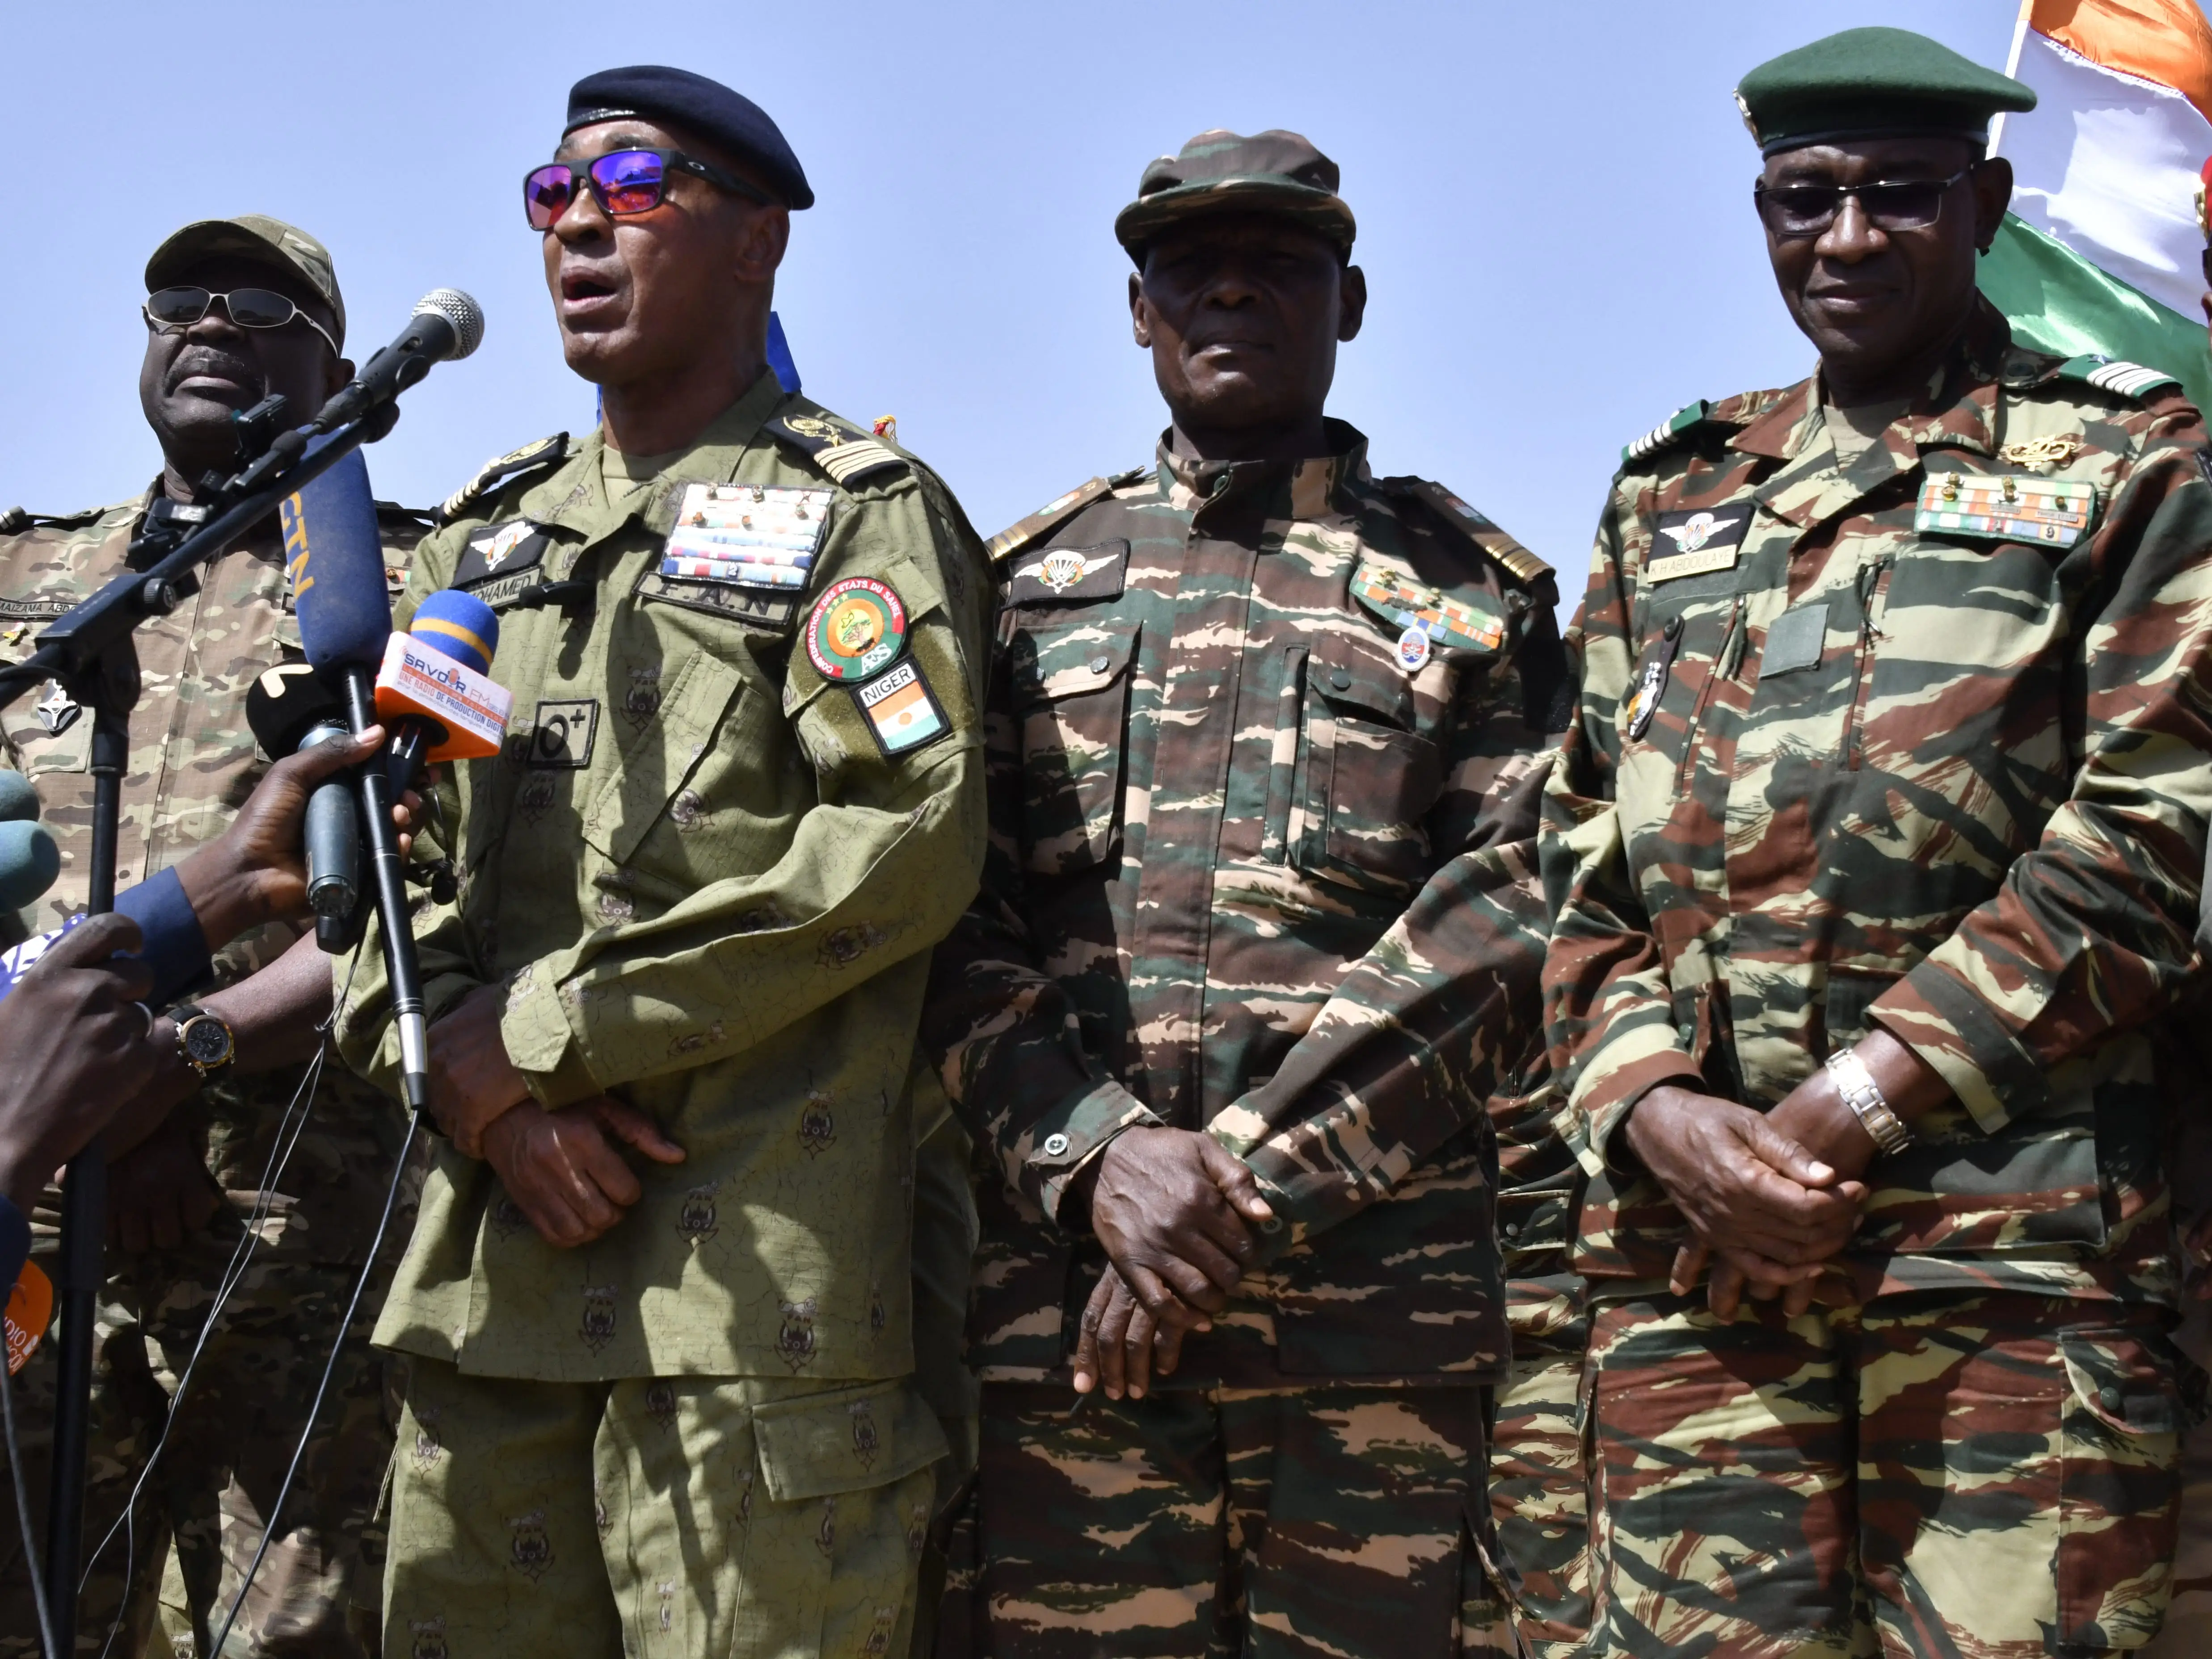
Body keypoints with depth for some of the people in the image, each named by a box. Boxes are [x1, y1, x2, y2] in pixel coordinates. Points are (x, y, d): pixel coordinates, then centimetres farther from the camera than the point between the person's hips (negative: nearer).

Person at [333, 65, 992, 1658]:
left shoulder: (861, 512, 4)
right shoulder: (489, 534, 22)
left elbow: (911, 841, -11)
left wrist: (549, 1027, -11)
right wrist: (471, 1078, -6)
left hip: (756, 1270, -5)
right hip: (488, 1255, 6)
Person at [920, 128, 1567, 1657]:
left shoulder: (1475, 589, 12)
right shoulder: (1027, 584, 17)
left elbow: (1507, 918, -1)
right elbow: (947, 912, 7)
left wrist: (1249, 1177, -10)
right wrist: (1096, 1156, -10)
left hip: (1380, 1292, -1)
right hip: (1062, 1285, 1)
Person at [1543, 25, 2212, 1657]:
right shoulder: (1673, 498, 21)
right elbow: (1580, 861, 16)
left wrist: (1860, 1099, -11)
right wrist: (1655, 1107, -4)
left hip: (2016, 1239, -3)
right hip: (1690, 1221, 4)